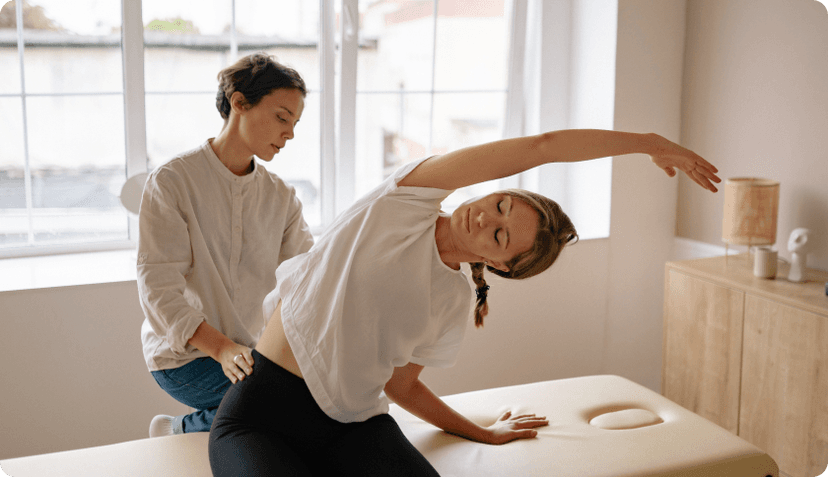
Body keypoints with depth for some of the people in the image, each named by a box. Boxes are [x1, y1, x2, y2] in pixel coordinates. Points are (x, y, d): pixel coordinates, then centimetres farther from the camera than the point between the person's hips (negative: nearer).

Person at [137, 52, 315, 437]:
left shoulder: (281, 197, 7)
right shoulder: (171, 181, -10)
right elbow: (157, 288, -18)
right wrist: (221, 349, -32)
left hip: (250, 350, 6)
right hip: (184, 354, -6)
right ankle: (179, 431, -1)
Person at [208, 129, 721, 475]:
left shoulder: (454, 306, 4)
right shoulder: (410, 196, -7)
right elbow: (543, 145, -8)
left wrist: (484, 433, 17)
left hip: (354, 425, 4)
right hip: (261, 415, -3)